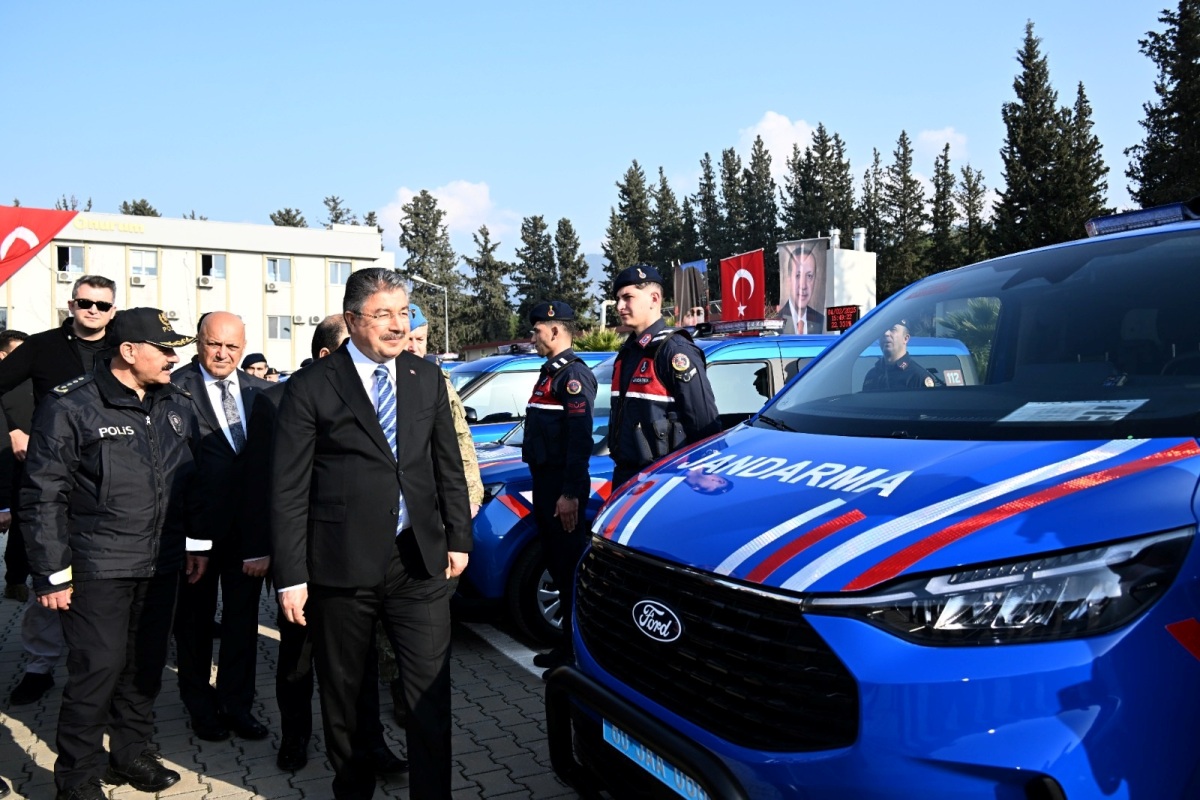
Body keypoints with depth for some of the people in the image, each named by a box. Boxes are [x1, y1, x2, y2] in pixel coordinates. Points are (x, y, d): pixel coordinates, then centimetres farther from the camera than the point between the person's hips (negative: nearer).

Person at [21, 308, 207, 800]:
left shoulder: (176, 405, 8)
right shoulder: (70, 407, -9)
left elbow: (192, 480, 15)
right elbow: (44, 495, -9)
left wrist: (197, 542, 12)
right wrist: (51, 573, -10)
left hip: (161, 565, 5)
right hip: (98, 570, -5)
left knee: (146, 665, 14)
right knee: (98, 668, -2)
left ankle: (132, 753, 32)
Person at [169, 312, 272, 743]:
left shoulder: (260, 391, 5)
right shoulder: (175, 388, -10)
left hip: (249, 525, 4)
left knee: (243, 617, 13)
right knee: (195, 618, 14)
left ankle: (236, 703, 28)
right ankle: (201, 706, 31)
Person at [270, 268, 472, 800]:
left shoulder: (427, 378, 7)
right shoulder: (311, 388, -5)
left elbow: (448, 466, 12)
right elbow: (288, 490, -6)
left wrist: (458, 537, 8)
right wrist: (291, 577, -9)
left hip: (420, 560, 2)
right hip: (343, 566, -2)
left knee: (430, 696, 3)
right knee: (343, 696, 15)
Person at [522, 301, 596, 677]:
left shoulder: (573, 374, -14)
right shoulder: (550, 371, 17)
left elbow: (580, 439, -22)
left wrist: (570, 494, -25)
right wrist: (545, 485, 20)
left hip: (563, 486, -10)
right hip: (545, 481, 10)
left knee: (571, 565, -3)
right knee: (556, 561, 16)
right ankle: (567, 642, 29)